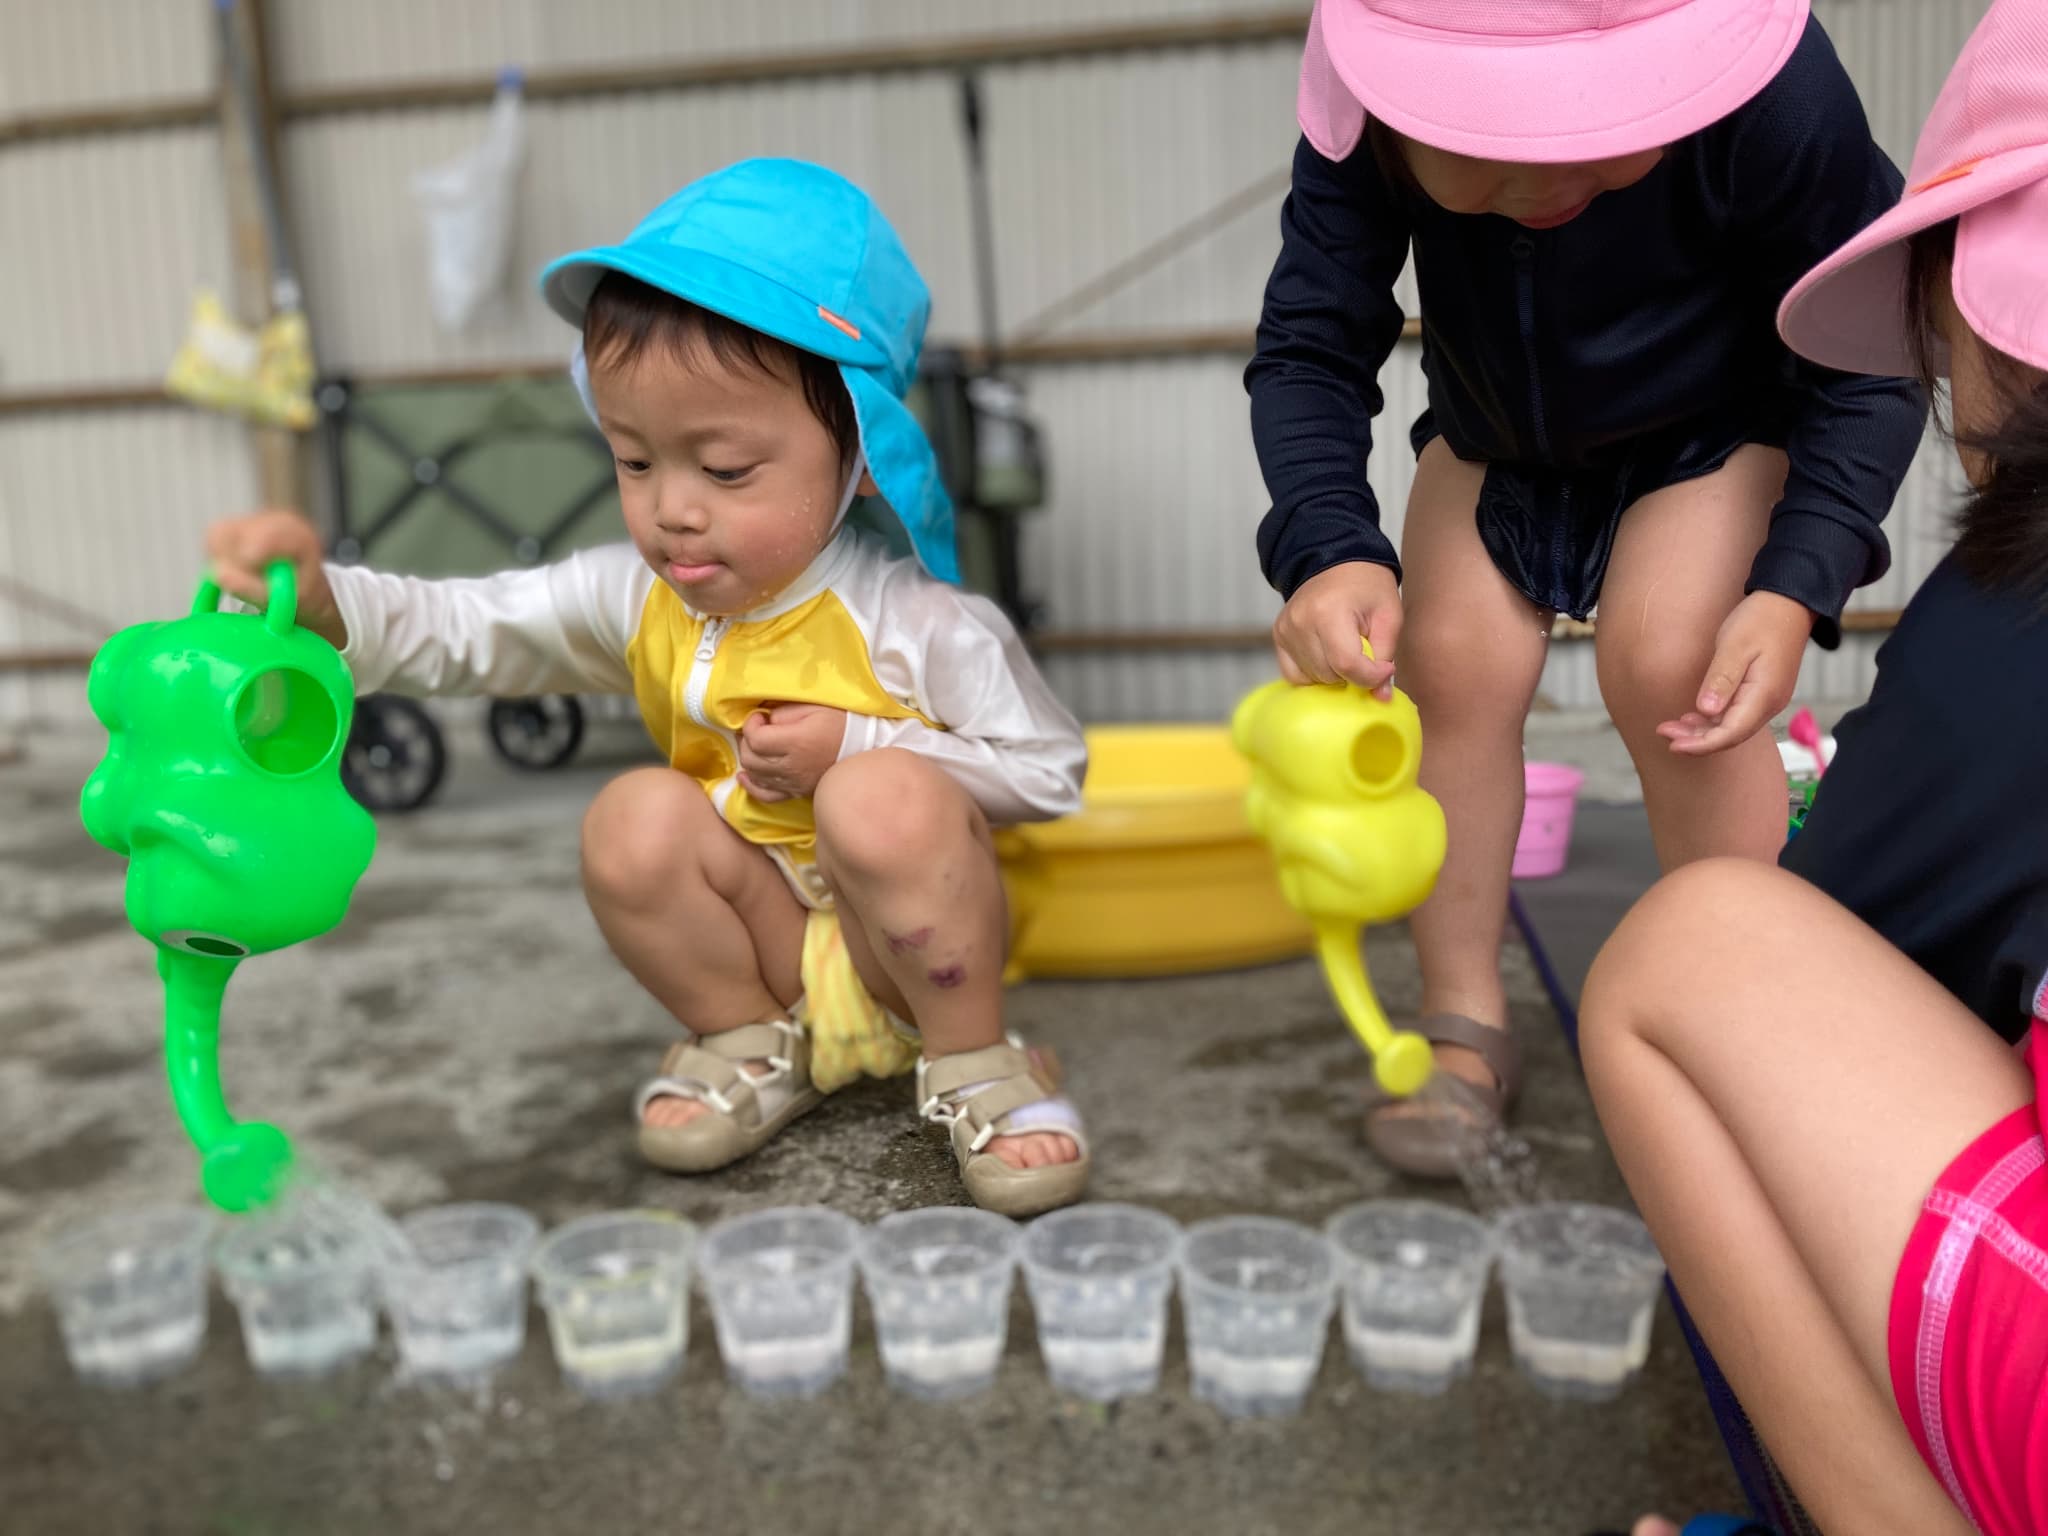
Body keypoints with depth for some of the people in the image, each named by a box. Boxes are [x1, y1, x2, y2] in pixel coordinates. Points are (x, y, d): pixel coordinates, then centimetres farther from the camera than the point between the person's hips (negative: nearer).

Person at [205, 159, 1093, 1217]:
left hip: (912, 950, -4)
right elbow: (460, 633, 0)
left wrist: (851, 747, -22)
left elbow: (1050, 771, -12)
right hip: (765, 950, 4)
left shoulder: (914, 622, -19)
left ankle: (974, 1064, -12)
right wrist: (323, 601, -21)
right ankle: (751, 1042, 1)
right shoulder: (634, 600, -5)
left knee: (884, 801, -33)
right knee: (636, 819, -22)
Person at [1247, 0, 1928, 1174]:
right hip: (1496, 436, 3)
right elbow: (1311, 348, -28)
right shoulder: (1362, 118, -31)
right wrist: (1328, 546, -47)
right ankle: (1466, 1023, 2)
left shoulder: (1775, 96, -35)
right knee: (1452, 665, -13)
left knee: (1667, 672, -23)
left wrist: (1795, 584, -36)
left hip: (1717, 428, -2)